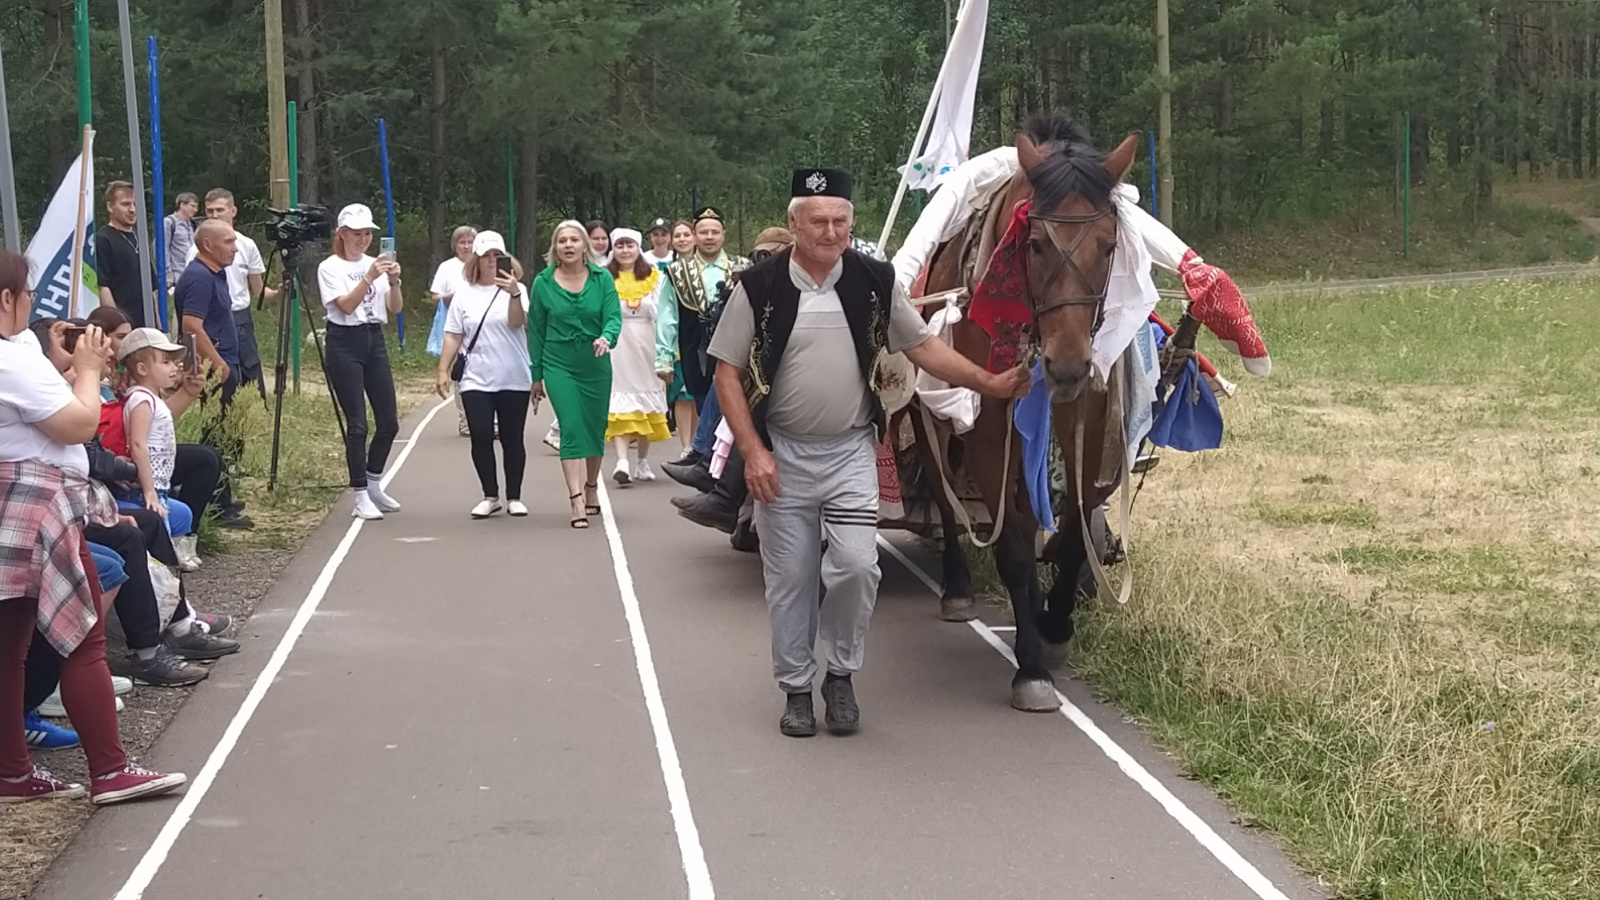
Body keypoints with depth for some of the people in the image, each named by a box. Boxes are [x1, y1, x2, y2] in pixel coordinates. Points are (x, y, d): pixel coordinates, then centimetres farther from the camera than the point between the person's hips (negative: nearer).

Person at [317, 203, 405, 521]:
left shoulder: (375, 264, 12)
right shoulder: (330, 267, -2)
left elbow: (395, 308, 2)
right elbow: (346, 305, -16)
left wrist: (393, 281, -16)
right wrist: (368, 278, -27)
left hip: (375, 341, 6)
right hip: (345, 343, -5)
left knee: (389, 422, 5)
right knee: (357, 424, -7)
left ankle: (373, 485, 24)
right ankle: (361, 497, 0)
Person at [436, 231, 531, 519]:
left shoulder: (515, 289, 0)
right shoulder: (464, 293, 7)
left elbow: (517, 322, -19)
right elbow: (453, 336, 8)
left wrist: (513, 294, -35)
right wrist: (443, 370, 3)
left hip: (514, 380, -1)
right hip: (476, 381, 2)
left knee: (512, 439, 4)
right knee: (481, 437, -4)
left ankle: (514, 496, 15)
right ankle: (490, 496, 10)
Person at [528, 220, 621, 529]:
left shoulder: (602, 279, -1)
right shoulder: (543, 283, 0)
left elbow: (614, 316, -9)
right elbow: (536, 331, 6)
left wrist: (606, 338, -32)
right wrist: (536, 374, 7)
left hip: (596, 365, 2)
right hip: (559, 365, -1)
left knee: (595, 429, 12)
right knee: (572, 428, -13)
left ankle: (591, 488, 35)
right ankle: (576, 501, -18)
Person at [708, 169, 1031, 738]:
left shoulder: (874, 282, -1)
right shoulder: (759, 287, -7)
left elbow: (923, 346, 8)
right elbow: (727, 375, -4)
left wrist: (990, 383, 1)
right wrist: (753, 451, -11)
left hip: (851, 452, 1)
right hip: (782, 455, -1)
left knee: (856, 564, -11)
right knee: (790, 579, 6)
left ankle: (841, 674, 12)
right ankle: (796, 687, 23)